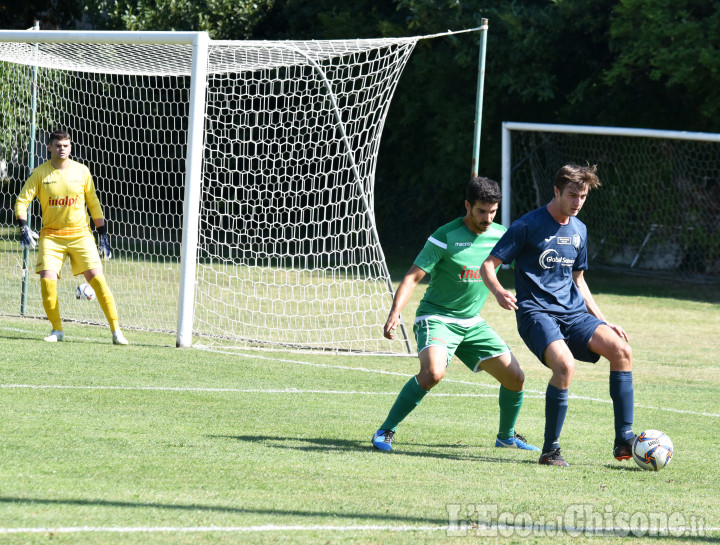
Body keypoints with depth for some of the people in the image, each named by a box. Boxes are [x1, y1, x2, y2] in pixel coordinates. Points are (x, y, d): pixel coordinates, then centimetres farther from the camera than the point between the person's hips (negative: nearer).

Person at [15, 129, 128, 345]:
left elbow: (93, 203, 10)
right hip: (51, 236, 0)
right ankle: (57, 329, 4)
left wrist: (103, 234, 7)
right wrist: (24, 227, -17)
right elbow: (22, 200, -1)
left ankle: (116, 330, -8)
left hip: (80, 234, 0)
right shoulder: (40, 173, -2)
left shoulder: (81, 171, 2)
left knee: (97, 278, -12)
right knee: (47, 279, -15)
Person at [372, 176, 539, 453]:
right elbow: (413, 277, -18)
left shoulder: (501, 236, 0)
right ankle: (385, 431, -20)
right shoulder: (445, 237, -15)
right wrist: (395, 313, -31)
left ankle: (506, 436, 27)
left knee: (515, 378, 1)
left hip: (473, 323, 6)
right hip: (436, 318, -6)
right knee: (433, 372, -32)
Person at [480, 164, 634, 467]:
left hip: (573, 312, 6)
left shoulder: (579, 230, 15)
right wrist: (498, 292, -27)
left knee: (621, 350, -17)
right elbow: (488, 265, -5)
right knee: (565, 365, -32)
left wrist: (602, 322, 19)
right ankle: (550, 451, -18)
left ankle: (624, 441, -13)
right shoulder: (528, 226, -5)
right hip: (536, 313, -6)